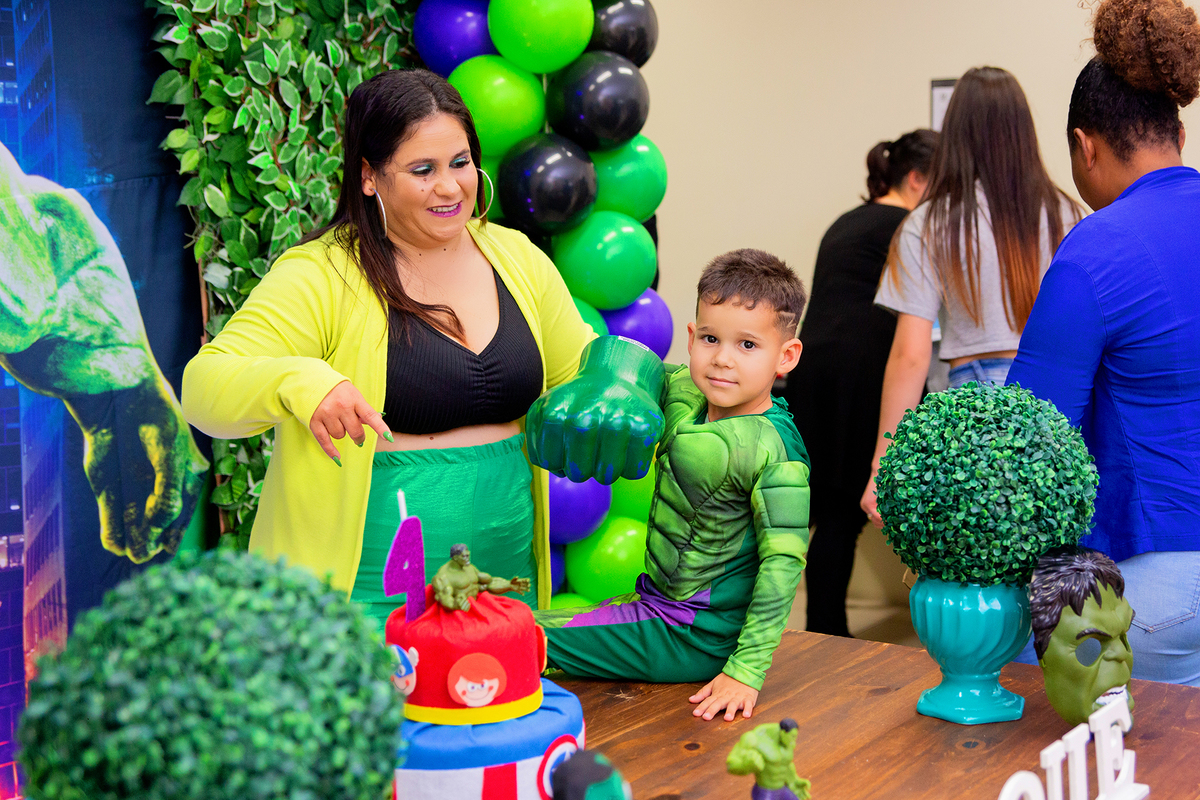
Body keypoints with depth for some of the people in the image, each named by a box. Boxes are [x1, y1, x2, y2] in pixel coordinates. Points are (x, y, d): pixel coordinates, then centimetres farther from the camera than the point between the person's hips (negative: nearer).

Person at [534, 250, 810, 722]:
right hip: (656, 598, 8)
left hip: (694, 638, -8)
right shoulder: (683, 392, -1)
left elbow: (783, 563, -23)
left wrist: (746, 671, -24)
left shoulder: (775, 452, -24)